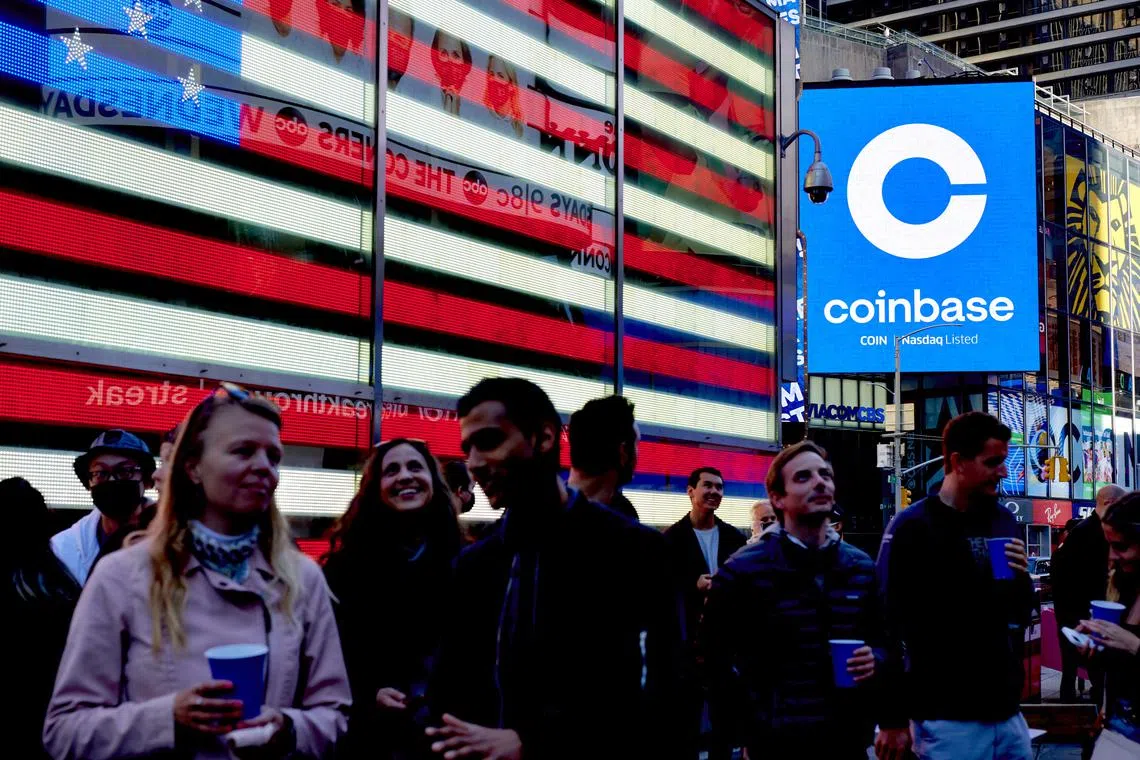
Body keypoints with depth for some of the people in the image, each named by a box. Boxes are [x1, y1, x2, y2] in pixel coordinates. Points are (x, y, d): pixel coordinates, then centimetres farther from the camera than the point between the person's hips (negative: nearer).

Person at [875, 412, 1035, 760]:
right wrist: (893, 720, -13)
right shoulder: (912, 528, -9)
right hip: (947, 719, -6)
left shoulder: (1004, 521, 9)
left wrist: (1022, 577, -4)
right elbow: (890, 625, -11)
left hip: (1007, 713, 6)